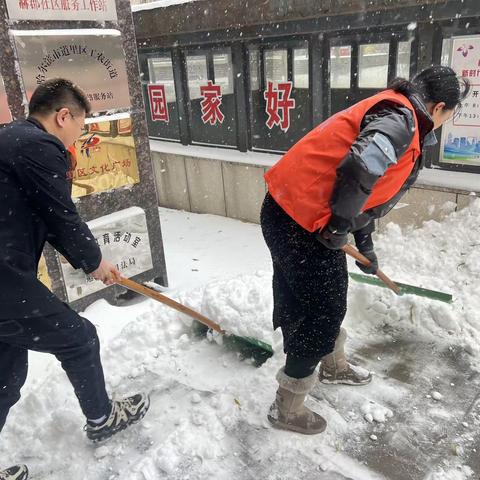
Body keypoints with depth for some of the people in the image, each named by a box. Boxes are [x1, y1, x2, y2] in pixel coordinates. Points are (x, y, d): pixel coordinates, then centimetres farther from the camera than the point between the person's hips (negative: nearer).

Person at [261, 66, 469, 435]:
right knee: (322, 310, 4)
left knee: (327, 302, 26)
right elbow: (359, 169, -34)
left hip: (289, 212, 10)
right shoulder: (400, 119, -13)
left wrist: (365, 247, 34)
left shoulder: (396, 118, 20)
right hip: (301, 223, -10)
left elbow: (371, 192, 28)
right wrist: (339, 227, -19)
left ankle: (334, 366, 51)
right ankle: (287, 407, 22)